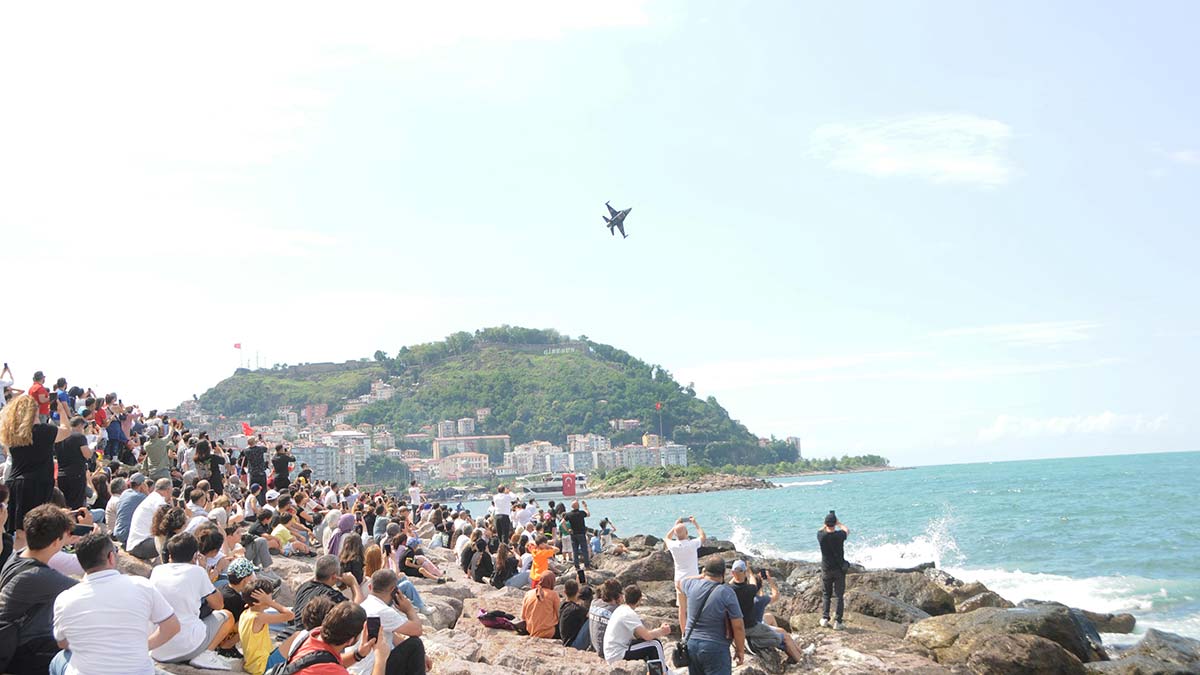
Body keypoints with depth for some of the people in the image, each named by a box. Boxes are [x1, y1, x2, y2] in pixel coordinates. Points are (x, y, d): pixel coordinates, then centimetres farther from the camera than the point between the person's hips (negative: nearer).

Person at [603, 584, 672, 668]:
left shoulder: (621, 609, 9)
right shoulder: (629, 614, -19)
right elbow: (647, 635, -25)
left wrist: (660, 630, 6)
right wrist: (662, 631, -7)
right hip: (618, 656, -10)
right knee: (655, 644, -13)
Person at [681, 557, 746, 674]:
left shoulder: (693, 585, -1)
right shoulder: (726, 593, -13)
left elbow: (681, 582, 27)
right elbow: (738, 626, -11)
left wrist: (701, 576, 22)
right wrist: (740, 650, 1)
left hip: (691, 644, 5)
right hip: (715, 648, -5)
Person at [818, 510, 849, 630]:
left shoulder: (821, 536, -13)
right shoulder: (839, 535, -17)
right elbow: (847, 530, 8)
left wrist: (827, 524, 23)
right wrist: (839, 523, 20)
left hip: (826, 569, 1)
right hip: (839, 569, -1)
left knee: (826, 595, 16)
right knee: (840, 596, 8)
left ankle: (824, 618, 5)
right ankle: (837, 621, 2)